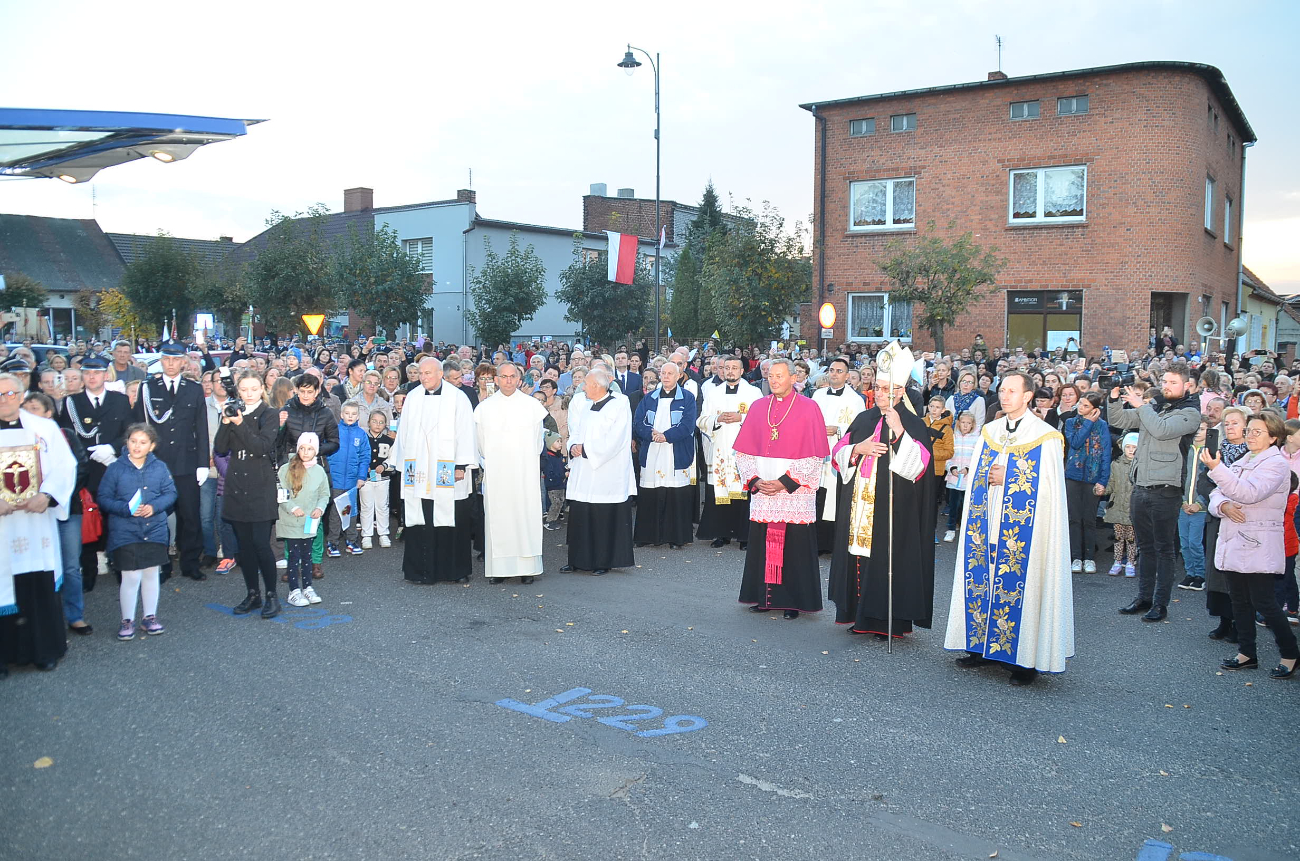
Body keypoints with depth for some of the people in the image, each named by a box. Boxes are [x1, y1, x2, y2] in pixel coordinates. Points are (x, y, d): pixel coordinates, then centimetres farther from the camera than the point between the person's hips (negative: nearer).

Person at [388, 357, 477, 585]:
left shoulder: (457, 398, 0)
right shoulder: (412, 397, 9)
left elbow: (465, 432, -3)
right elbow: (404, 433, 12)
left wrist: (461, 465, -8)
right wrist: (402, 464, 10)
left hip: (447, 471, -2)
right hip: (419, 470, 2)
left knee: (453, 521, 2)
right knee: (421, 522, 1)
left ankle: (457, 570, 14)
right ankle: (422, 571, 11)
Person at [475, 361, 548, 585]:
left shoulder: (532, 405, 3)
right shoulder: (484, 408, 6)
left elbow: (538, 442, 10)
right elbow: (480, 443, 13)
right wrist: (487, 464, 12)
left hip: (525, 473, -1)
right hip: (495, 474, 1)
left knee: (525, 515, -1)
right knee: (496, 518, 0)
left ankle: (527, 567, 4)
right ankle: (498, 568, 4)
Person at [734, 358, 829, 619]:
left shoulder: (809, 408, -3)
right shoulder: (758, 407, 9)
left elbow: (814, 456, -7)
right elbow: (743, 451, 8)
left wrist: (786, 482, -14)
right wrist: (754, 480, -6)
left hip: (795, 493, -3)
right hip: (761, 491, 4)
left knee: (794, 546, 0)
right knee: (762, 543, 7)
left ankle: (793, 601, 12)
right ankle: (765, 597, 19)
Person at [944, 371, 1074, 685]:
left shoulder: (1046, 437, -5)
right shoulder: (989, 431, 12)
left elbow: (1050, 486, -8)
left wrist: (1008, 479, -13)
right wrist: (988, 477, -5)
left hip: (1023, 527, -5)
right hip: (987, 524, 5)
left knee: (1021, 585, -4)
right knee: (983, 580, 6)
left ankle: (1027, 659, 6)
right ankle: (982, 646, 18)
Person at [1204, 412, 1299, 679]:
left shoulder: (1276, 464, -8)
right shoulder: (1242, 462, 17)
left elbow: (1249, 493, -24)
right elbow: (1217, 494, 15)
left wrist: (1216, 468, -33)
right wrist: (1223, 506, -9)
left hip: (1258, 544, -8)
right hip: (1234, 543, 8)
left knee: (1263, 601, -5)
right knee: (1240, 601, 11)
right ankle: (1247, 653, 19)